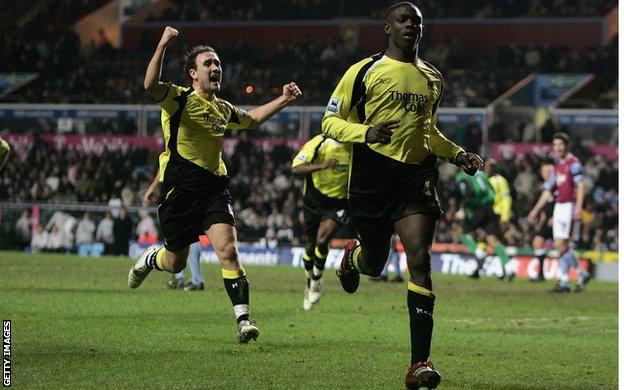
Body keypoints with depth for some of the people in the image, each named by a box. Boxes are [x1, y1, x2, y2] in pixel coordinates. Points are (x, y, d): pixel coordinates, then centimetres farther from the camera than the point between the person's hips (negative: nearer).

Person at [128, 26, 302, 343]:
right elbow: (150, 85, -28)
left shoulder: (223, 109, 13)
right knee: (175, 264, 8)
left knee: (228, 250, -17)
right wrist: (162, 46, -36)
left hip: (214, 188, 4)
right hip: (180, 190, -4)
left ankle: (243, 319, -16)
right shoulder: (179, 99, -6)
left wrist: (283, 100, 27)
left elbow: (251, 119, 36)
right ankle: (149, 259, 45)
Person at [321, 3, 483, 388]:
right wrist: (365, 132, -20)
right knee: (373, 263, 11)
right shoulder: (364, 71, -1)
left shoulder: (432, 78, 13)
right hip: (371, 177, -2)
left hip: (416, 175, 2)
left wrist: (458, 155, 11)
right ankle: (352, 256, 54)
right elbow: (330, 121, -1)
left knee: (420, 261, -15)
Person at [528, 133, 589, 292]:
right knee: (563, 246, 6)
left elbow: (581, 186, -13)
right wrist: (535, 210, 22)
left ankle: (564, 281, -10)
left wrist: (578, 207, -23)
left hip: (569, 206, -8)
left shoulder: (574, 163, -4)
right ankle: (581, 274, 17)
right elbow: (547, 191, 24)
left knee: (561, 245, -14)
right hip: (558, 206, 8)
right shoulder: (557, 167, 19)